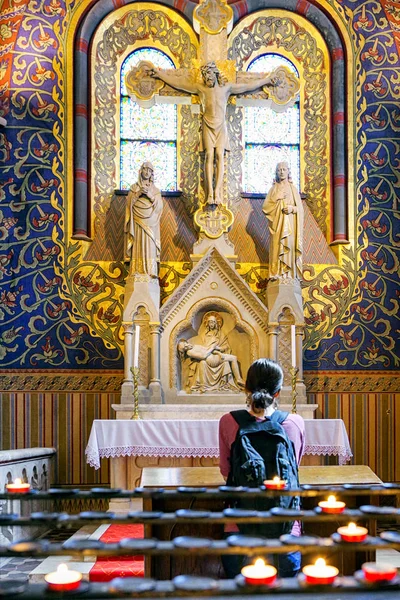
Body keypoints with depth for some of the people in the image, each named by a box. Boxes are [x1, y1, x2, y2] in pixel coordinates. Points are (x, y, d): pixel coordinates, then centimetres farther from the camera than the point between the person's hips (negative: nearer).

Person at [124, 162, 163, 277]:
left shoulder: (155, 189, 16)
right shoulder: (134, 187, 14)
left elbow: (159, 205, 5)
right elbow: (129, 202, 3)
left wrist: (151, 196, -11)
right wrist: (138, 194, -12)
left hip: (150, 222, 1)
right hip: (137, 221, -1)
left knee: (150, 245, -9)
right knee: (138, 245, -10)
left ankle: (151, 271, -14)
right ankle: (137, 271, -16)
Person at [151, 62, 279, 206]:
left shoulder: (226, 87, 6)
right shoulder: (200, 87, 6)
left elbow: (248, 86, 13)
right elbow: (178, 81, 10)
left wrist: (266, 80, 15)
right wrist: (160, 74, 11)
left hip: (221, 126, 0)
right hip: (208, 126, 0)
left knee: (219, 156, -13)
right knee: (209, 156, -14)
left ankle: (217, 192, -20)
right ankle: (210, 193, -20)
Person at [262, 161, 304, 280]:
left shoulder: (293, 189, 14)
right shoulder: (274, 189, 12)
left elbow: (300, 208, 8)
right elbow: (265, 206, 2)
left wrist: (292, 208, -12)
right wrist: (278, 198, -8)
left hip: (291, 224, 1)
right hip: (278, 224, -1)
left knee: (291, 246, -7)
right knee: (277, 247, -10)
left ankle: (291, 274, -8)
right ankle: (277, 273, -13)